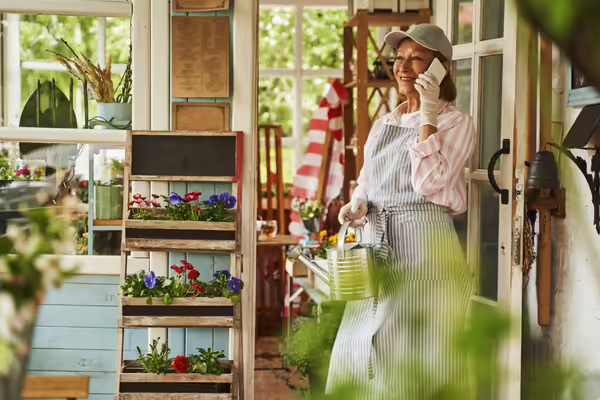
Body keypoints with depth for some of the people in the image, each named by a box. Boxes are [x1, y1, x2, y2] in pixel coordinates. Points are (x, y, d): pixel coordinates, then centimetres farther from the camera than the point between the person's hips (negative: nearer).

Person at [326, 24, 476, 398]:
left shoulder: (456, 123, -3)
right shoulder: (384, 124, 16)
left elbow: (428, 182, -16)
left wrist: (427, 115, -14)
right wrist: (357, 205, 1)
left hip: (426, 250, -6)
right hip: (379, 248, 7)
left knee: (418, 362, -5)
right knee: (362, 352, 7)